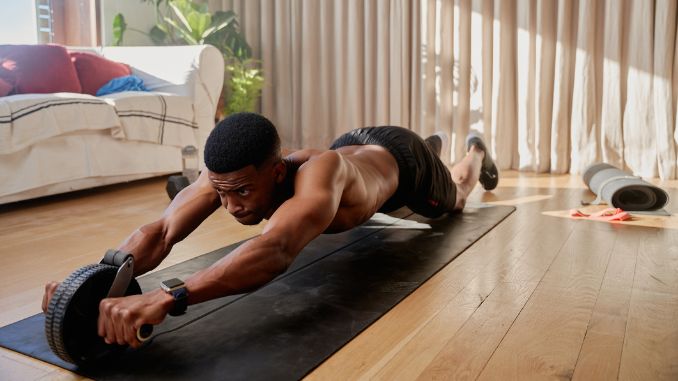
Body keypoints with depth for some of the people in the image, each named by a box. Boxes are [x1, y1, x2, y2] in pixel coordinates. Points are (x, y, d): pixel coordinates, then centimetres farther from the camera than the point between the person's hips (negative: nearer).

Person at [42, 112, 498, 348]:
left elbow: (278, 250, -75)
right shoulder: (229, 173, -40)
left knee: (454, 200, 31)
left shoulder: (318, 172, -57)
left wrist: (167, 296, -88)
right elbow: (160, 232, -48)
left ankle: (476, 151, 66)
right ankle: (436, 144, 74)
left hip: (398, 156, -5)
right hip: (353, 146, 5)